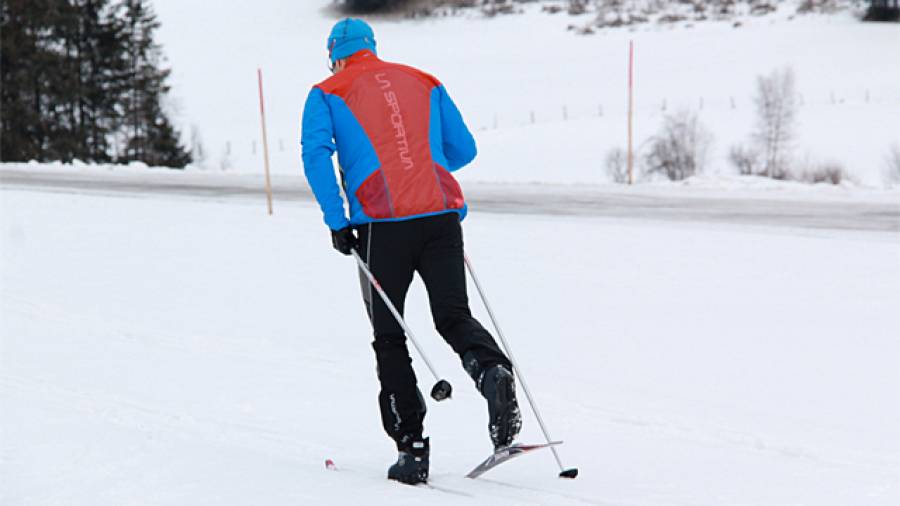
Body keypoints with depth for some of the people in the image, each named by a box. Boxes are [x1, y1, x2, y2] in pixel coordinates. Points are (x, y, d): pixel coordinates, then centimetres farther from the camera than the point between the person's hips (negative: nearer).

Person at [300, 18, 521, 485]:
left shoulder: (328, 93, 11)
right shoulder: (425, 83, 20)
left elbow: (315, 152, -6)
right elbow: (464, 149, 21)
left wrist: (336, 221, -4)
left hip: (382, 225, -2)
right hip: (442, 217, 2)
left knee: (390, 337, 8)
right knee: (455, 318, 7)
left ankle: (411, 445, 2)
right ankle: (493, 372, -26)